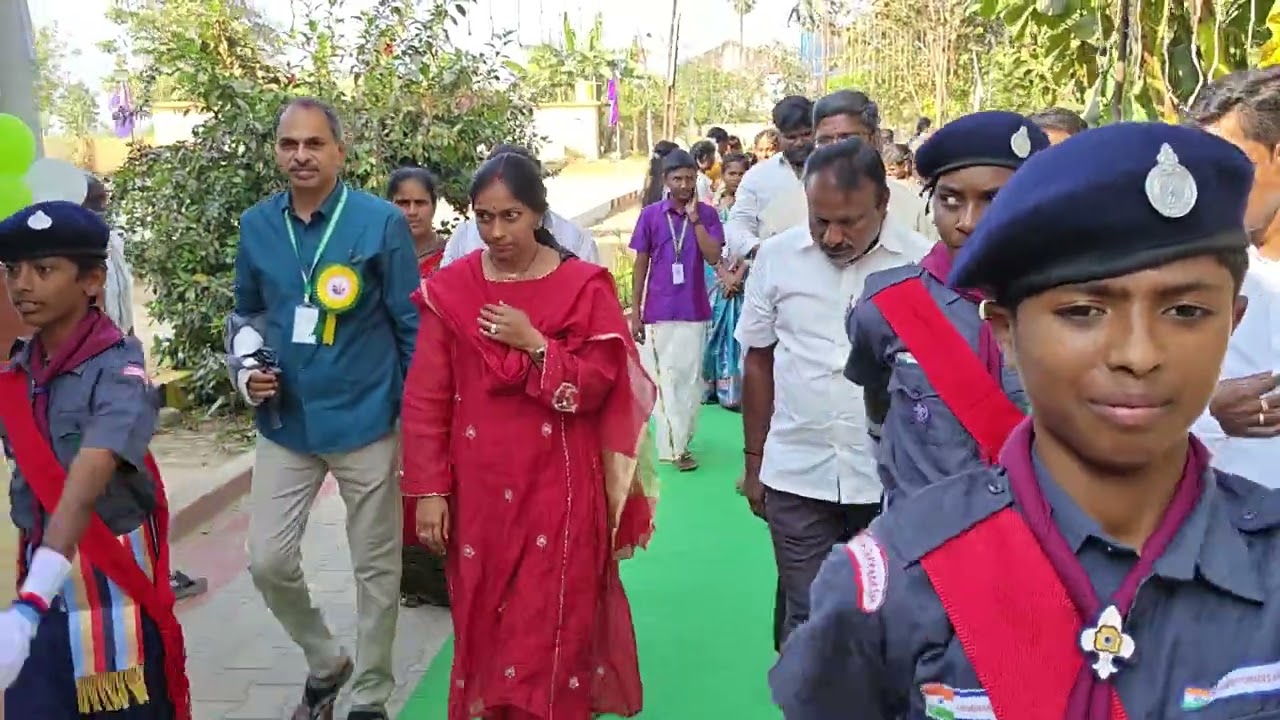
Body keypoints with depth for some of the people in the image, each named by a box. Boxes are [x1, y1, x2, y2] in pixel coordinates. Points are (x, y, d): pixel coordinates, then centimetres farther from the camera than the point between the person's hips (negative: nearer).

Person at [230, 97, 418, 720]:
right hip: (284, 425, 4)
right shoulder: (256, 225, 2)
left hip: (366, 422, -3)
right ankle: (325, 662, 32)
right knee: (268, 562, 5)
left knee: (376, 568, 9)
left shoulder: (381, 221, -10)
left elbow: (413, 327, -6)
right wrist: (246, 372, -3)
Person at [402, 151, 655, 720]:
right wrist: (429, 491, -5)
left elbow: (598, 385, -6)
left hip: (560, 487, -2)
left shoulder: (583, 285, -4)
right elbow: (426, 400, -1)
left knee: (556, 624, 1)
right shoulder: (450, 289, 0)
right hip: (480, 489, 2)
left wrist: (535, 344, -18)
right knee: (487, 624, 12)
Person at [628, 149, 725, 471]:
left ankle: (679, 442, 22)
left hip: (693, 311, 1)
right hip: (658, 312, -1)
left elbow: (713, 257, -10)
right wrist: (635, 312, 0)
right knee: (663, 378, 2)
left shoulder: (707, 213, 0)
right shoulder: (650, 215, -1)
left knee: (690, 378, 8)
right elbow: (640, 265, 2)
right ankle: (675, 446, 9)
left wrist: (694, 219, -17)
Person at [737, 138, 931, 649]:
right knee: (806, 621, 9)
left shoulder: (924, 262, -6)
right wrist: (754, 461, 11)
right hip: (796, 477, 1)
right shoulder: (776, 257, 0)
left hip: (891, 479, -1)